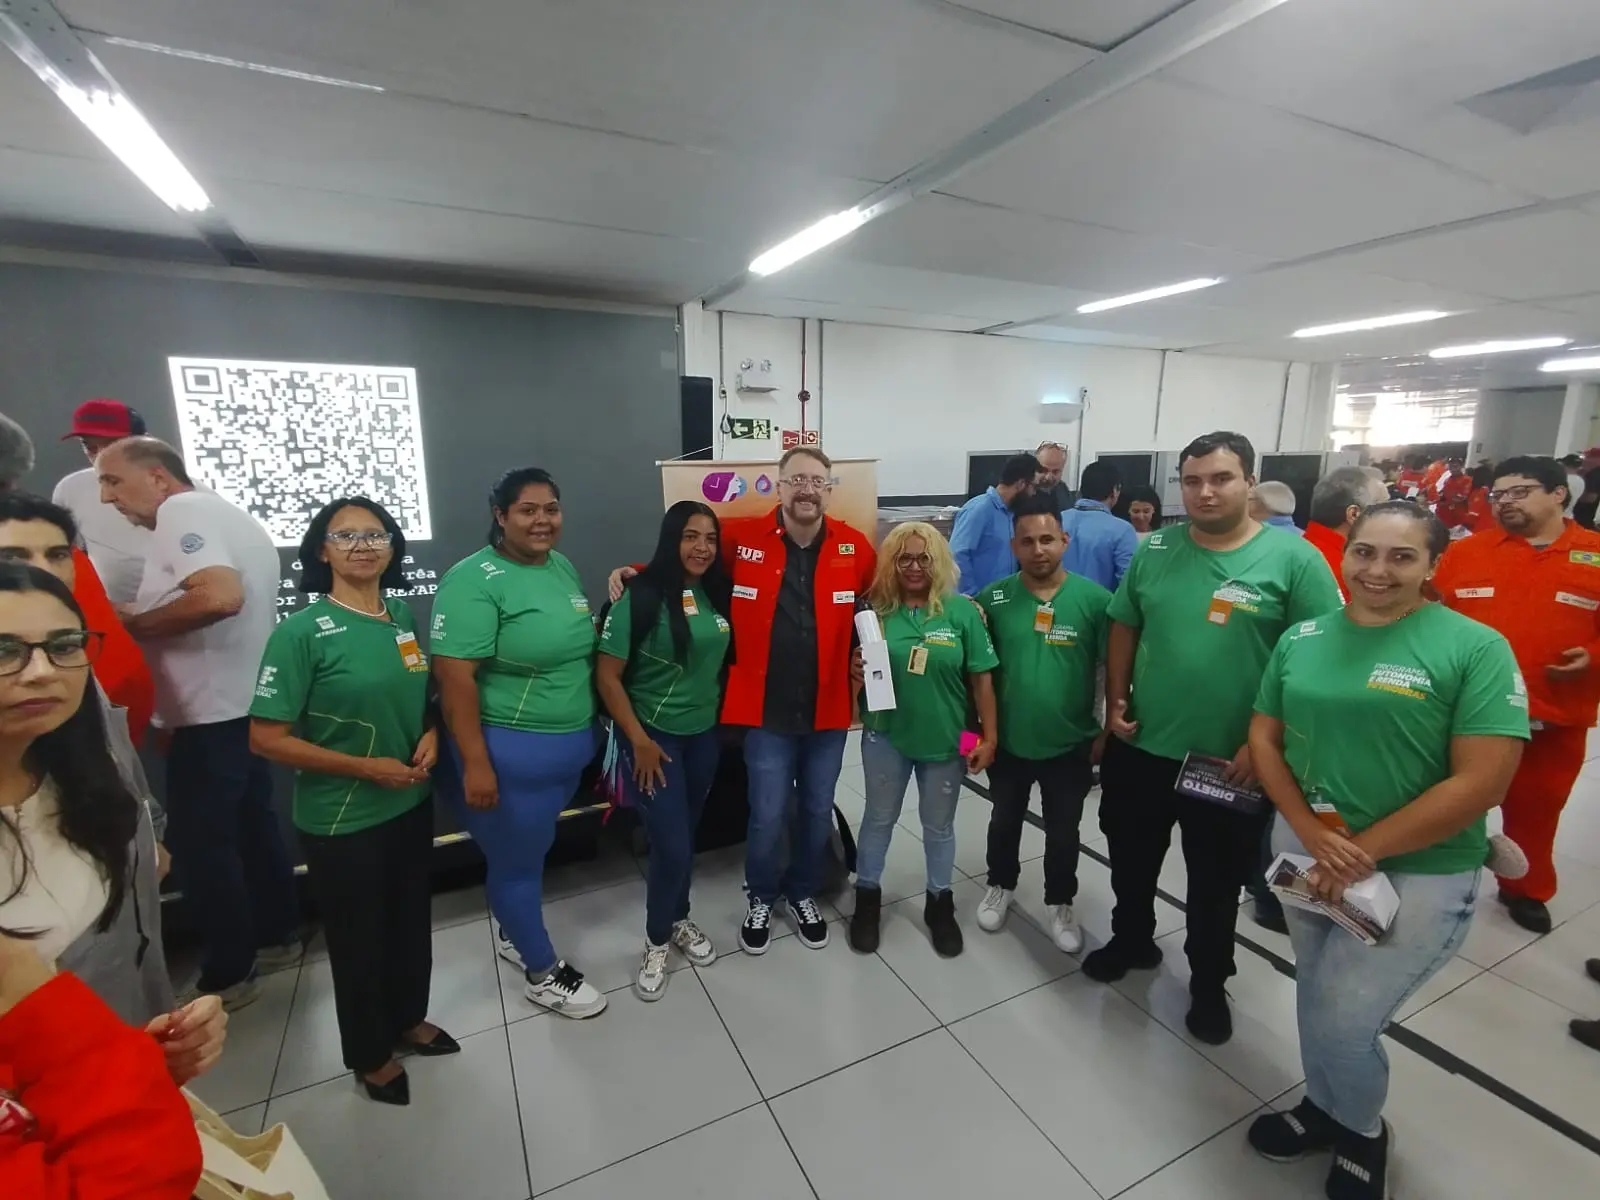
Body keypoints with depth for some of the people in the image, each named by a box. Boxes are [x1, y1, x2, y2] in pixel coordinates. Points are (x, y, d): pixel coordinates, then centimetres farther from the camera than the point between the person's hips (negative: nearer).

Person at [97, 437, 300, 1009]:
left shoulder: (182, 510, -14)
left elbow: (220, 595, -30)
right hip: (249, 704, 10)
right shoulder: (229, 516, 15)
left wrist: (131, 624, -15)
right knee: (252, 826, 19)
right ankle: (276, 936, 32)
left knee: (200, 843, 3)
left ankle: (227, 975, 16)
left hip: (212, 714, -10)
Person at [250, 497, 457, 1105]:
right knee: (358, 936, 16)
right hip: (341, 821, -5)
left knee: (411, 920, 22)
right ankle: (369, 1054, 40)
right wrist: (366, 767, -20)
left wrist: (431, 734, -6)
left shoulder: (404, 616, 0)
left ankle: (408, 1018, 48)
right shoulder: (301, 631, -17)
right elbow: (266, 737, -16)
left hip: (412, 805, 5)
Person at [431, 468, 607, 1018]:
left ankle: (517, 928, 50)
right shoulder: (474, 580, -19)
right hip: (509, 751, -7)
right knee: (518, 861, 12)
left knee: (532, 852, 25)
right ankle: (542, 973, 32)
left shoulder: (563, 567, 6)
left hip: (570, 744, 7)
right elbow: (454, 675, -22)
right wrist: (475, 763, -24)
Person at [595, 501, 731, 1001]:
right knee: (672, 845, -2)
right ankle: (656, 942, 25)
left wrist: (721, 716, 6)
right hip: (654, 735, -5)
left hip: (705, 733, 5)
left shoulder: (717, 593, -1)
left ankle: (679, 920, 42)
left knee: (687, 834, 19)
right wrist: (639, 740, -14)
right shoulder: (640, 596, -16)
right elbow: (606, 675, -15)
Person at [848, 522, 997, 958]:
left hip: (946, 739, 0)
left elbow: (981, 679, -5)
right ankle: (867, 897, 38)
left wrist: (989, 737, -6)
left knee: (939, 824, 18)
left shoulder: (963, 611, -8)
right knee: (879, 817, 17)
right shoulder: (875, 609, -6)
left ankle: (940, 903, 40)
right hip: (886, 735, 0)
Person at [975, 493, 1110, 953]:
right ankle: (1000, 887, 46)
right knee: (1004, 821, 21)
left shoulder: (1095, 599, -13)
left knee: (1063, 832, 17)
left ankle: (1060, 905, 40)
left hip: (1070, 744, -1)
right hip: (1007, 741, 1)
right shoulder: (993, 599, -9)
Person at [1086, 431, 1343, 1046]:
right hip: (1140, 748, 3)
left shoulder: (1295, 559, -11)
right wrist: (1116, 699, 0)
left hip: (1232, 761, -3)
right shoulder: (1155, 550, 0)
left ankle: (1209, 983, 41)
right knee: (1130, 860, 21)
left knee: (1217, 882, 17)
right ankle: (1131, 940, 47)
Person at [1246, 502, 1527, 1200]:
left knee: (1343, 1022, 0)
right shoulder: (1301, 639, 0)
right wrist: (1309, 832, -10)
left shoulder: (1475, 648, -12)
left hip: (1420, 871, -4)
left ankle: (1363, 1132, 33)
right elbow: (1264, 736, 3)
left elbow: (1481, 783, -17)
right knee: (1316, 1003, 18)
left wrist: (1364, 852, -17)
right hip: (1305, 850, 4)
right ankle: (1325, 1107, 46)